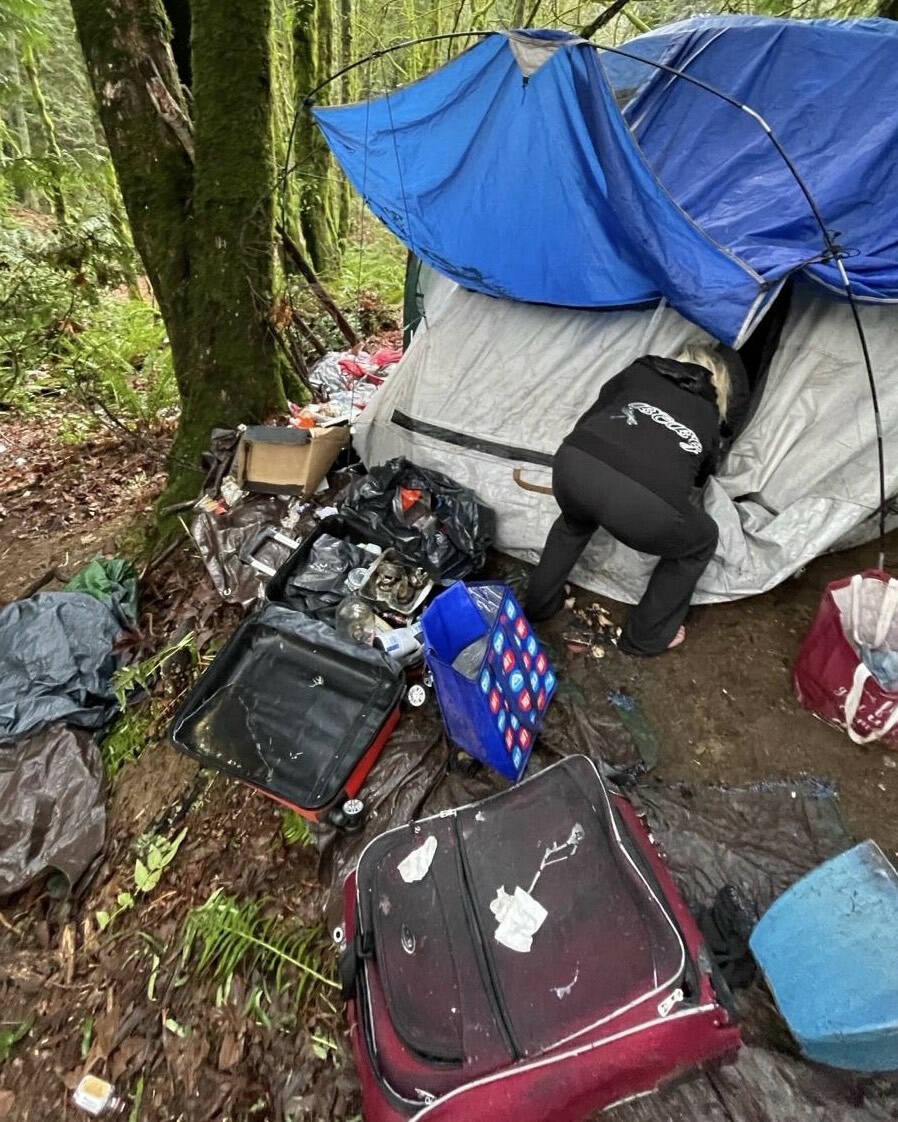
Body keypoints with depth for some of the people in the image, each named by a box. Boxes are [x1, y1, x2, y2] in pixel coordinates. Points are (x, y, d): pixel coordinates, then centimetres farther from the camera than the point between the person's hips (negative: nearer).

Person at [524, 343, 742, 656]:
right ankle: (645, 636, 38)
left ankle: (538, 603, 51)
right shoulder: (710, 420, 30)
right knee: (700, 541, 30)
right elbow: (697, 479, 42)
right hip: (644, 505, -2)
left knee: (576, 521, 40)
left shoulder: (640, 371, 31)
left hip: (575, 464, 3)